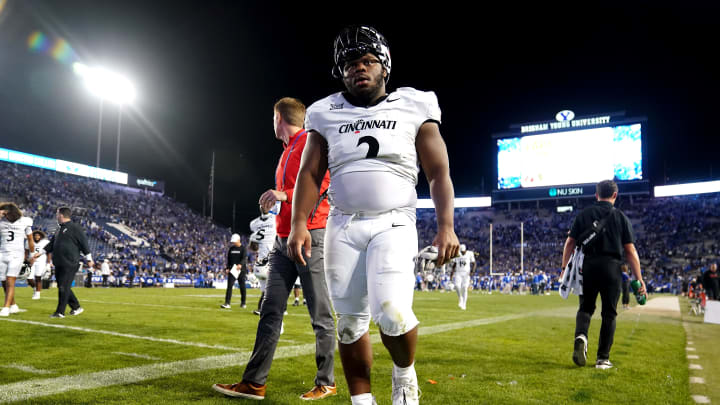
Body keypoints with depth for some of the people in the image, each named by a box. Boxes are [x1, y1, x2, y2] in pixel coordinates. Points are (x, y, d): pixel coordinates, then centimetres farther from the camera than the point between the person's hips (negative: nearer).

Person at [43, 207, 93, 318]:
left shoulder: (75, 228, -8)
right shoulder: (60, 228, 18)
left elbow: (84, 244, -8)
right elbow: (52, 244, 25)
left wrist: (89, 259, -8)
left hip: (70, 264, -9)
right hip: (59, 264, 9)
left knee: (64, 288, -8)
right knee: (62, 287, 12)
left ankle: (60, 312, -2)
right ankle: (76, 307, 24)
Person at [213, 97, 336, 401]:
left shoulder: (311, 142, -4)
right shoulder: (287, 151, 23)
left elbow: (326, 182, -16)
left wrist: (286, 195, -18)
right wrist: (276, 202, 12)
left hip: (309, 236, -9)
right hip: (283, 239, 9)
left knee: (320, 314, -2)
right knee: (271, 310, 5)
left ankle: (326, 384, 9)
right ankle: (254, 383, 9)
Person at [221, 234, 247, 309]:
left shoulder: (243, 248, -4)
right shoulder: (231, 248, 13)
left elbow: (244, 258, -16)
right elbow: (229, 259, 18)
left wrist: (240, 265, -35)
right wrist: (227, 268, 6)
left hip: (241, 270, -4)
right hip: (232, 270, 4)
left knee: (242, 286, 5)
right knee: (229, 286, -7)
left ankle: (243, 303, 18)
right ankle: (227, 303, -11)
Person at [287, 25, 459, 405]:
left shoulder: (414, 109, 5)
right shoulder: (327, 114, 10)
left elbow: (439, 172, 3)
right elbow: (310, 173, 8)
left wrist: (446, 226, -8)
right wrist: (299, 224, -4)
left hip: (393, 225, -2)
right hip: (343, 226, 3)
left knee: (393, 313, -19)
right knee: (350, 321, 5)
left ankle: (404, 374, 14)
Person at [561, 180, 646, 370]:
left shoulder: (583, 214, 7)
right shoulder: (621, 217, 4)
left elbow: (570, 242, 3)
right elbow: (630, 251, 0)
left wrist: (564, 268, 8)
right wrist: (639, 279, 3)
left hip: (587, 265, 1)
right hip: (611, 268, -1)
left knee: (585, 307, 14)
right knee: (609, 313, 8)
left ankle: (581, 335, -16)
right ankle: (603, 358, 10)